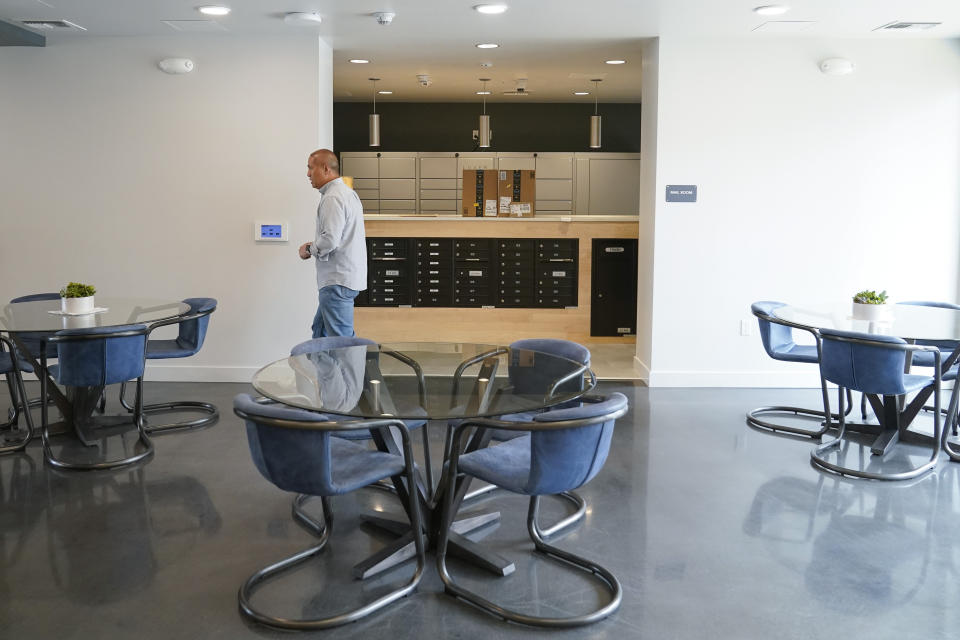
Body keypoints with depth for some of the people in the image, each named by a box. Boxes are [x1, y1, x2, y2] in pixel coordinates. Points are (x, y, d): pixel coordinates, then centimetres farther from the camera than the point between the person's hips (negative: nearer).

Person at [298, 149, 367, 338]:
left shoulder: (332, 198, -16)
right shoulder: (349, 193, 18)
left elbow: (330, 240, -24)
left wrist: (309, 249, -5)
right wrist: (316, 246, 13)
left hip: (337, 282, -11)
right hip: (348, 276, 11)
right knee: (320, 332, 19)